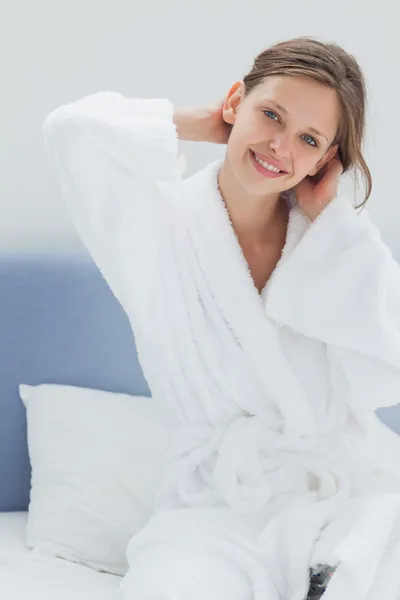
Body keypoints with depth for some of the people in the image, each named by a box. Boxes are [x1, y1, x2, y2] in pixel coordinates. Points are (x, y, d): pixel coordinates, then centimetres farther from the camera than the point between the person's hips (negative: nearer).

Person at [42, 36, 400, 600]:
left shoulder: (341, 232, 6)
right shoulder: (161, 224, 0)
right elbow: (74, 127, -18)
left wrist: (328, 218, -3)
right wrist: (200, 124, -1)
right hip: (218, 505, -1)